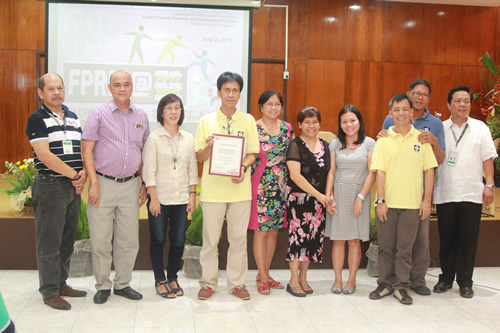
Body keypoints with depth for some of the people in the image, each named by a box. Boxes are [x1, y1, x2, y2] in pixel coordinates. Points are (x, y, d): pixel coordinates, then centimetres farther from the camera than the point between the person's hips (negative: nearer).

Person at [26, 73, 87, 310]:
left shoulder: (73, 118, 14)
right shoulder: (37, 119, -7)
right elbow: (45, 155, -16)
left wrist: (84, 174, -3)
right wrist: (74, 174, -13)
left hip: (74, 187, 6)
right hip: (49, 186, -6)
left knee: (67, 240, 13)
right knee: (49, 242, 0)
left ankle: (61, 284, 26)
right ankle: (49, 291, 11)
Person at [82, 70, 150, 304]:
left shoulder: (141, 116, 11)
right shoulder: (98, 114, 0)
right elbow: (87, 149, -4)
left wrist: (144, 183, 10)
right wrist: (93, 183, -11)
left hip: (130, 185, 3)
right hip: (104, 184, -3)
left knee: (129, 240, 7)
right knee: (100, 239, 2)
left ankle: (122, 284, 22)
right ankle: (102, 286, 17)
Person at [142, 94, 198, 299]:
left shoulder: (188, 139, 8)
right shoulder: (154, 138, -3)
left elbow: (192, 169, 10)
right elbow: (149, 171, -6)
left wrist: (192, 194, 4)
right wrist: (153, 198, -10)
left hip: (181, 199, 3)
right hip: (160, 198, -3)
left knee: (178, 241, 6)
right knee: (158, 240, 3)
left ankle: (172, 278, 22)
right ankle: (160, 280, 17)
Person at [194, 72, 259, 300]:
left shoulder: (248, 121, 7)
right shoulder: (206, 121, 4)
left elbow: (252, 153, 7)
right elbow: (199, 157, 6)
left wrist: (243, 167, -13)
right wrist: (209, 146, -15)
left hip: (240, 188, 1)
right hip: (213, 189, -1)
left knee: (239, 238, 6)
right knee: (210, 238, 3)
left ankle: (237, 282, 18)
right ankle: (208, 282, 16)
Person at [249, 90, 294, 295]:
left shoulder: (287, 128, 7)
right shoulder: (253, 128, -6)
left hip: (280, 185, 5)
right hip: (260, 184, -5)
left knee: (274, 229, 10)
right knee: (261, 230, -1)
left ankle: (264, 273, 23)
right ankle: (263, 277, 10)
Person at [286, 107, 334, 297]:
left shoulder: (325, 146, 12)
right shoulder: (296, 145, -5)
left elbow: (329, 173, 12)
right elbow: (295, 175, -13)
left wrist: (327, 197, -2)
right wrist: (318, 194, -15)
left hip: (319, 200, 5)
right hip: (298, 197, -5)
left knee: (314, 236, 6)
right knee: (298, 235, -6)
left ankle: (303, 277, 18)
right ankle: (294, 280, 5)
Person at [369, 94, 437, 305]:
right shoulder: (383, 140, 2)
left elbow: (429, 170, 4)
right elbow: (380, 171, -2)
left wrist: (427, 200, -1)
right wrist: (380, 200, -8)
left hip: (412, 204, 0)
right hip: (387, 203, 0)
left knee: (405, 248, 5)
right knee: (385, 246, 9)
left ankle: (401, 286, 17)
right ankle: (385, 284, 22)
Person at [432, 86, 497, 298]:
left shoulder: (480, 128, 7)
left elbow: (488, 159, 5)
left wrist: (489, 185, -1)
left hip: (472, 193, 0)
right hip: (445, 193, 0)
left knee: (468, 239, 3)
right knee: (446, 238, 7)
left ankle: (465, 281, 15)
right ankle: (446, 278, 21)